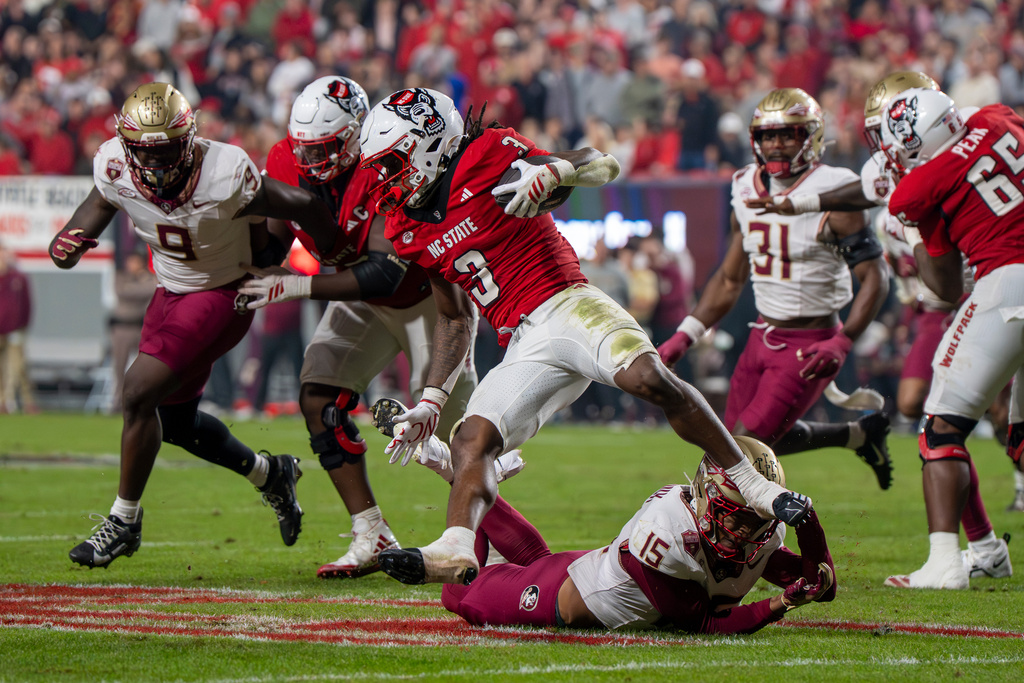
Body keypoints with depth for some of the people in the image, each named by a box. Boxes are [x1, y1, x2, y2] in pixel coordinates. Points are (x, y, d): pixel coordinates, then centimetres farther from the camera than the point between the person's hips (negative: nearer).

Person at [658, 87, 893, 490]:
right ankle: (859, 435, 31)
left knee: (746, 446, -13)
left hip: (809, 347, -8)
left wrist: (842, 343, -26)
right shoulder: (747, 190, 5)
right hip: (763, 336, 8)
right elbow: (730, 279, 16)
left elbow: (875, 279, -15)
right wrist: (683, 339, 9)